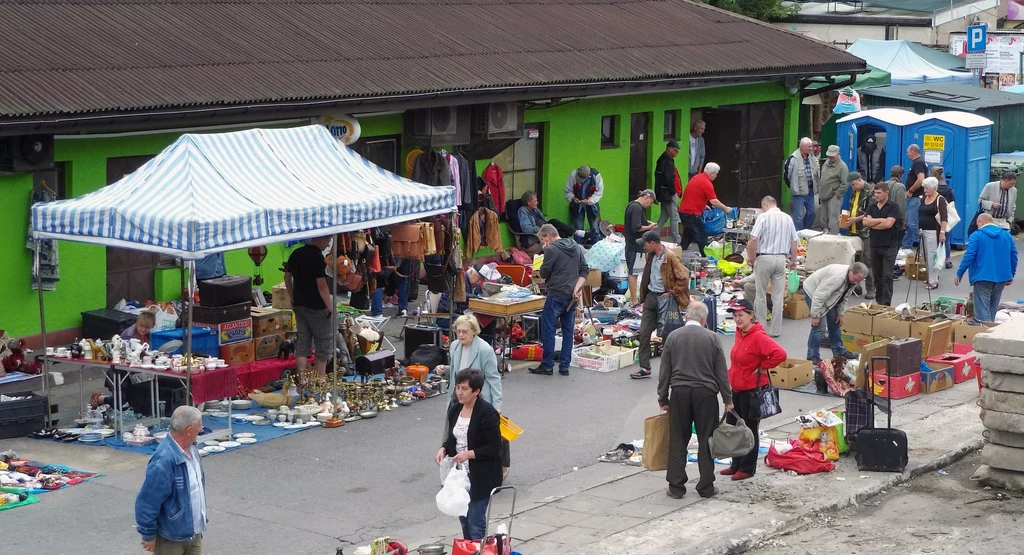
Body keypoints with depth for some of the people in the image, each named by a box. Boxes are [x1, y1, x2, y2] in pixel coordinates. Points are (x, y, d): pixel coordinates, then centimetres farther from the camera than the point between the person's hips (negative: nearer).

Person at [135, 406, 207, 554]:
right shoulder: (164, 461, -30)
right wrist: (148, 535, -17)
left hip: (194, 532, 8)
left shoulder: (191, 448, 0)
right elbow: (147, 502, -25)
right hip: (170, 537, -8)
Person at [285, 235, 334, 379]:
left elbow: (287, 277, 13)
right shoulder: (317, 257, -18)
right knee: (323, 340, 7)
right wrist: (330, 308, -12)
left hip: (299, 305, 7)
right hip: (316, 307, -7)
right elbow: (321, 285, -20)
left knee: (302, 341, 9)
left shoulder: (296, 253, 6)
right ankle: (321, 376, 11)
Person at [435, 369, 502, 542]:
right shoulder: (455, 410, 5)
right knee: (464, 520, 16)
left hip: (480, 476, -7)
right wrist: (443, 449, -4)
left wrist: (469, 454, -27)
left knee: (476, 522, -4)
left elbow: (495, 447, -17)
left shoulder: (487, 413, -17)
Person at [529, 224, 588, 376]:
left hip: (556, 295, -7)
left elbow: (544, 274, -7)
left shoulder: (552, 250, -12)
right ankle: (564, 366, 10)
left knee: (548, 330, 1)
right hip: (572, 296, 7)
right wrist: (577, 287, -1)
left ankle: (547, 365, 4)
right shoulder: (576, 247, 11)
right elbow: (585, 270, 8)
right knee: (568, 331, 9)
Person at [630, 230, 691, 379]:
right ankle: (645, 368, 9)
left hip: (664, 298, -8)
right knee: (644, 333, 4)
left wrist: (673, 293, -13)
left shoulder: (670, 257, -16)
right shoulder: (651, 256, 10)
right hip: (651, 297, 8)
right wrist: (643, 296, 15)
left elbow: (684, 278, -18)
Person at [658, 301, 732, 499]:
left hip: (679, 392, 1)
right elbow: (721, 371, -1)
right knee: (706, 441, 6)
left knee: (678, 441, 6)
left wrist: (663, 398, 12)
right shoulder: (712, 337, -3)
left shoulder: (673, 336, 2)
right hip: (705, 393, -1)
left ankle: (676, 487, 7)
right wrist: (727, 399, 7)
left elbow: (664, 371, 5)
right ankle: (706, 487, 10)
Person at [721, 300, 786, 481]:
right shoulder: (739, 333, 6)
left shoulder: (758, 337, -20)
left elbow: (780, 354, -32)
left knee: (749, 430, 3)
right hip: (736, 389, 9)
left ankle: (747, 468, 15)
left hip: (751, 390, -9)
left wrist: (763, 367, -19)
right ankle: (736, 465, 28)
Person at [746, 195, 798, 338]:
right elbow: (794, 241, 9)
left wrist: (751, 257, -3)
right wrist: (793, 260, 20)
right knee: (778, 296, 7)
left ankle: (761, 328, 12)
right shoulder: (787, 218, 7)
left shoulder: (763, 217, -8)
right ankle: (775, 330, 10)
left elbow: (753, 239, -16)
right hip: (781, 259, 4)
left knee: (761, 295, 8)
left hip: (765, 258, -4)